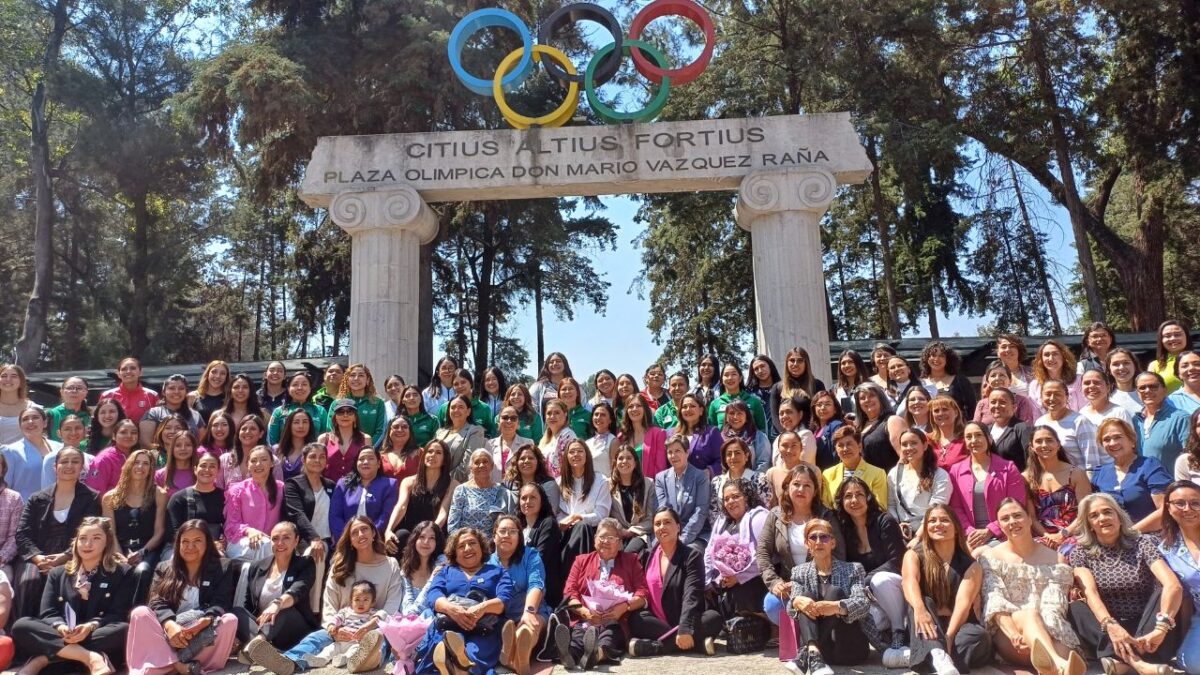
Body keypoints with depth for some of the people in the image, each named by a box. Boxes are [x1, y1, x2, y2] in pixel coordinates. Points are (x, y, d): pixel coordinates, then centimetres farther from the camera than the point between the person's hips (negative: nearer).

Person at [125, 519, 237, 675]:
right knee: (139, 613, -21)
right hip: (169, 636, 2)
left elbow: (221, 603, -3)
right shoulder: (164, 569, 14)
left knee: (230, 620, -30)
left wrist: (204, 622, -26)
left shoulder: (222, 567, 9)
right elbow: (158, 602, -1)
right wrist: (170, 625, -23)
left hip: (204, 638, -2)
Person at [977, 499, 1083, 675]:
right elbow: (995, 602, -5)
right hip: (1006, 632, -1)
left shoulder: (1055, 559, 11)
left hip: (1049, 633, 1)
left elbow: (1053, 606, -2)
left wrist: (1042, 629, -23)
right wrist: (1014, 634, -23)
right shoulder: (990, 556, 10)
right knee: (1030, 614, -36)